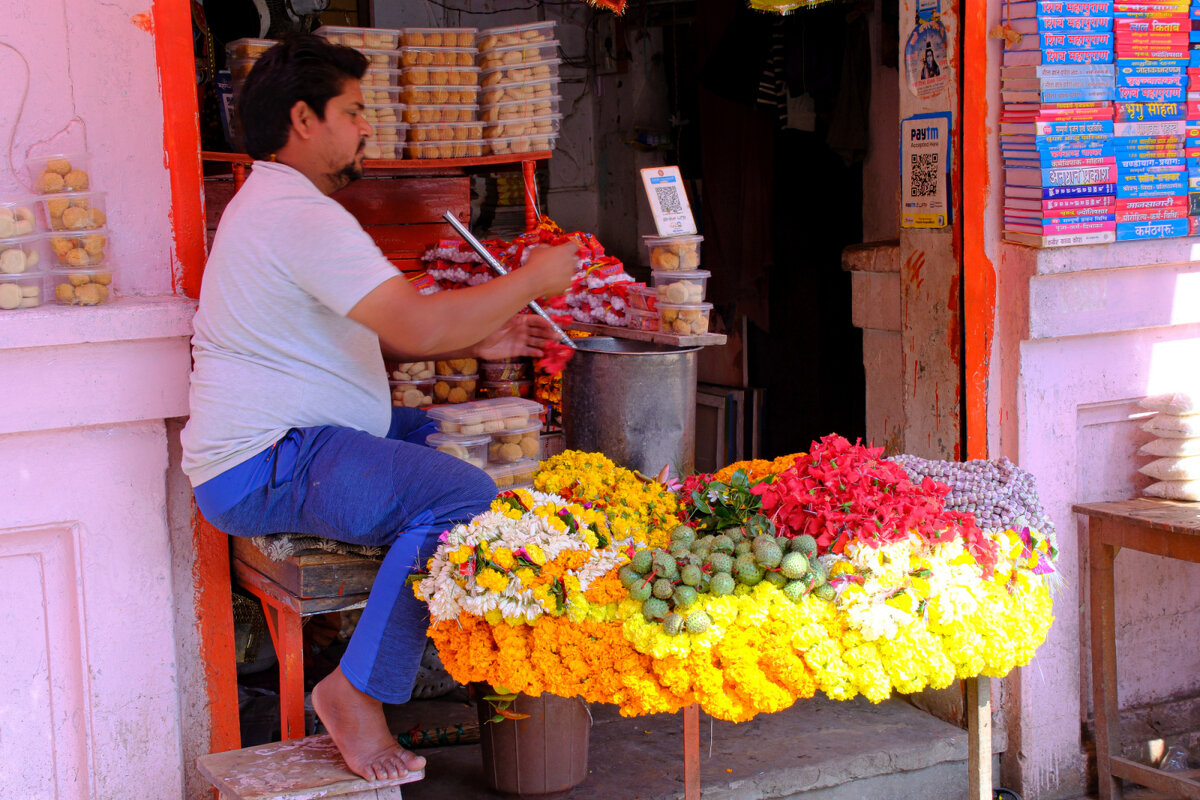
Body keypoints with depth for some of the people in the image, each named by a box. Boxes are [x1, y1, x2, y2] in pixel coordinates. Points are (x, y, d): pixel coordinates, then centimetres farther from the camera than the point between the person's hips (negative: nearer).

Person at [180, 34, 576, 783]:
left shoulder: (276, 204, 20)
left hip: (295, 438, 11)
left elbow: (372, 334, 23)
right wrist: (532, 280, -12)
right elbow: (418, 327, -26)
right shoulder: (298, 214, -18)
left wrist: (478, 341, 12)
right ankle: (359, 690, -17)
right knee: (464, 497, -25)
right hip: (264, 467, -11)